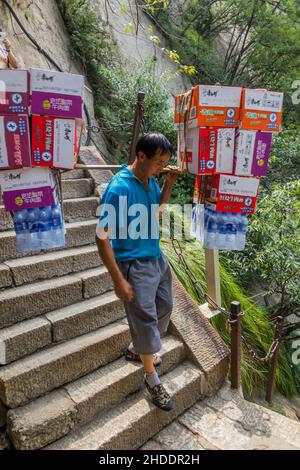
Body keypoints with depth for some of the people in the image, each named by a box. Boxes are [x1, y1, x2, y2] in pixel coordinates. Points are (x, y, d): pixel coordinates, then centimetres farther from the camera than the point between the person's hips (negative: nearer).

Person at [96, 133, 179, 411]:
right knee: (146, 320, 4)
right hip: (134, 265, -8)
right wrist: (118, 280, -21)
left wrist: (170, 182, 2)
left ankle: (136, 349, 46)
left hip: (157, 259, 9)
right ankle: (151, 378, 28)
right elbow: (102, 237, -23)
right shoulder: (119, 188, -24)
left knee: (164, 308, 22)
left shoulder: (150, 180, 0)